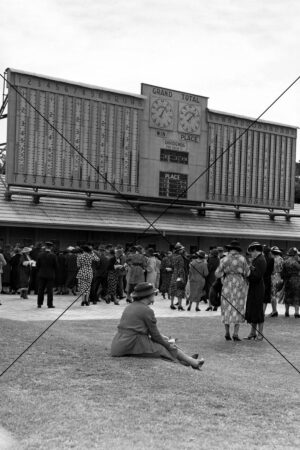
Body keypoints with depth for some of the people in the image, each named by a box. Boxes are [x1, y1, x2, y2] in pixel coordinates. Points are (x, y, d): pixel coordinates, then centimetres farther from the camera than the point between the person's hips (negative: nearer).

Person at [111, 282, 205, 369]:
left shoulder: (129, 307, 15)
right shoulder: (147, 310, -12)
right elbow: (154, 334, -6)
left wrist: (161, 336, 23)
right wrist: (168, 345, 9)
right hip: (134, 346, -9)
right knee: (165, 348, 4)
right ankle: (192, 361, 7)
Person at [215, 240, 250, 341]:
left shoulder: (224, 259, -4)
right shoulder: (242, 259, -4)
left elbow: (218, 274, -3)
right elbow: (247, 273, -1)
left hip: (228, 284, 1)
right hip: (240, 284, -1)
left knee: (227, 308, 10)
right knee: (238, 309, 5)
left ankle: (227, 333, 9)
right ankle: (235, 334, -1)